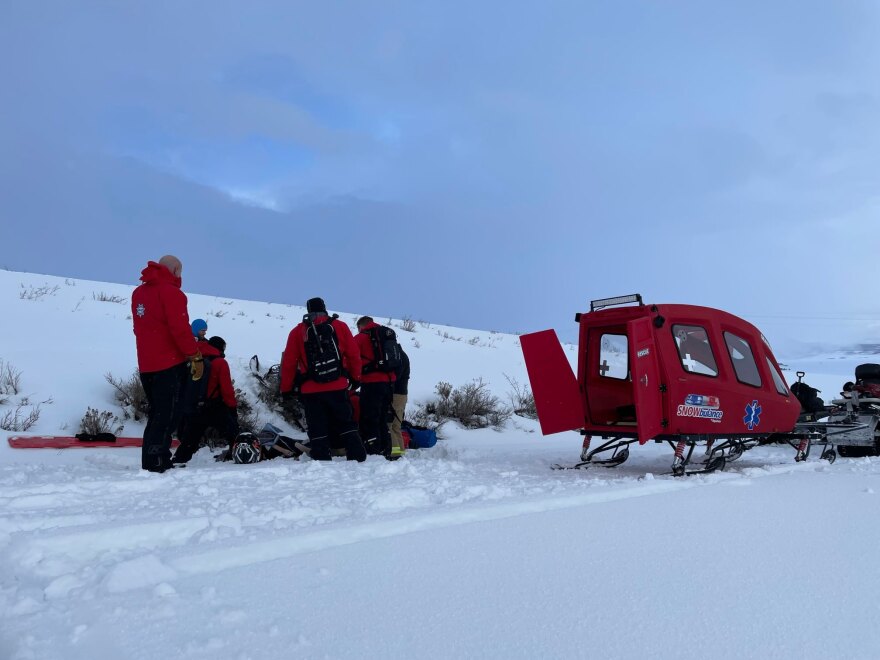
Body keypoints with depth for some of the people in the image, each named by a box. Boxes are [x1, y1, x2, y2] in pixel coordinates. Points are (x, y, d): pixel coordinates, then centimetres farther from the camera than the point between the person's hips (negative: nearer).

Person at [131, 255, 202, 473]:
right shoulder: (171, 292, -12)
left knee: (157, 414, 17)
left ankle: (157, 461, 21)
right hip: (169, 364, -8)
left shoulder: (139, 292, 15)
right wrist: (196, 356, -11)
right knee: (166, 416, -4)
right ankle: (155, 463, -6)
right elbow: (180, 329, -18)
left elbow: (140, 327, 19)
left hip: (146, 365, 8)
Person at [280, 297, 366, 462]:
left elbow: (288, 363, 3)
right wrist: (355, 377, 19)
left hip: (310, 391, -1)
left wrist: (285, 388, 11)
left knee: (317, 429, 5)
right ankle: (357, 456, 10)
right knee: (345, 423, 13)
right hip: (338, 387, 1)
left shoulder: (297, 332, 3)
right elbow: (354, 355, 6)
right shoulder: (340, 326, 5)